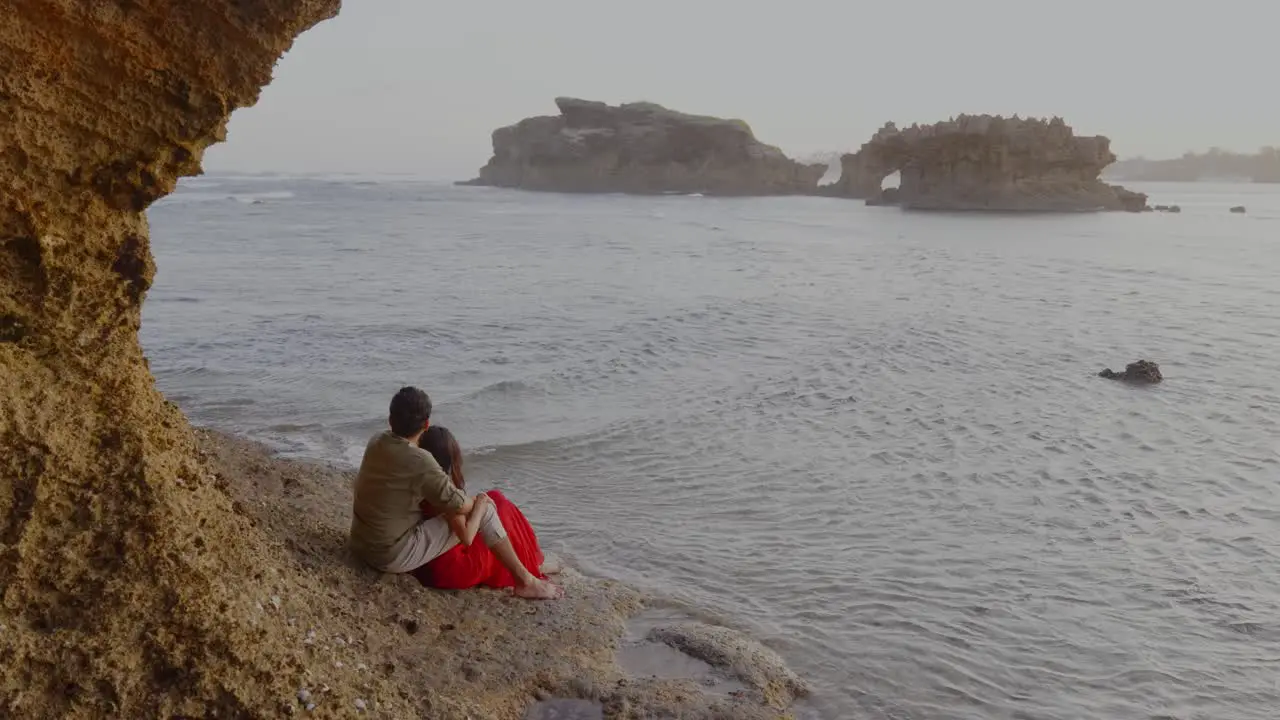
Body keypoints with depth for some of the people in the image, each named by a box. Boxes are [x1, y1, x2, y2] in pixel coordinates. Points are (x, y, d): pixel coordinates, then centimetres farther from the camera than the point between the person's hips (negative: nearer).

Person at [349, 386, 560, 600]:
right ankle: (525, 580, 8)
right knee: (485, 510, -4)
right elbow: (460, 506, -17)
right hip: (394, 558, -8)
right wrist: (480, 501, 6)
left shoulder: (376, 442, -1)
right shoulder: (419, 462, -25)